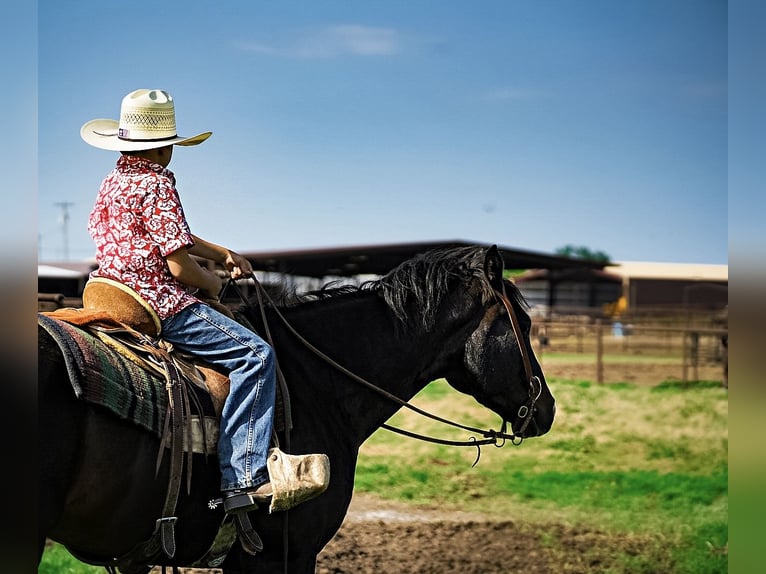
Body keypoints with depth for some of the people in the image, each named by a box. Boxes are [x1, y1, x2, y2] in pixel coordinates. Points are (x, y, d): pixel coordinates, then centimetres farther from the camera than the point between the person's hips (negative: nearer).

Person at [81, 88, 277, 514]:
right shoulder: (157, 184, -13)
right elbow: (179, 263, -18)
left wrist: (223, 254, 26)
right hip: (160, 305, -10)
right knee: (255, 354, -15)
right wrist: (212, 283, 1)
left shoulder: (113, 183, 16)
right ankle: (242, 478, -25)